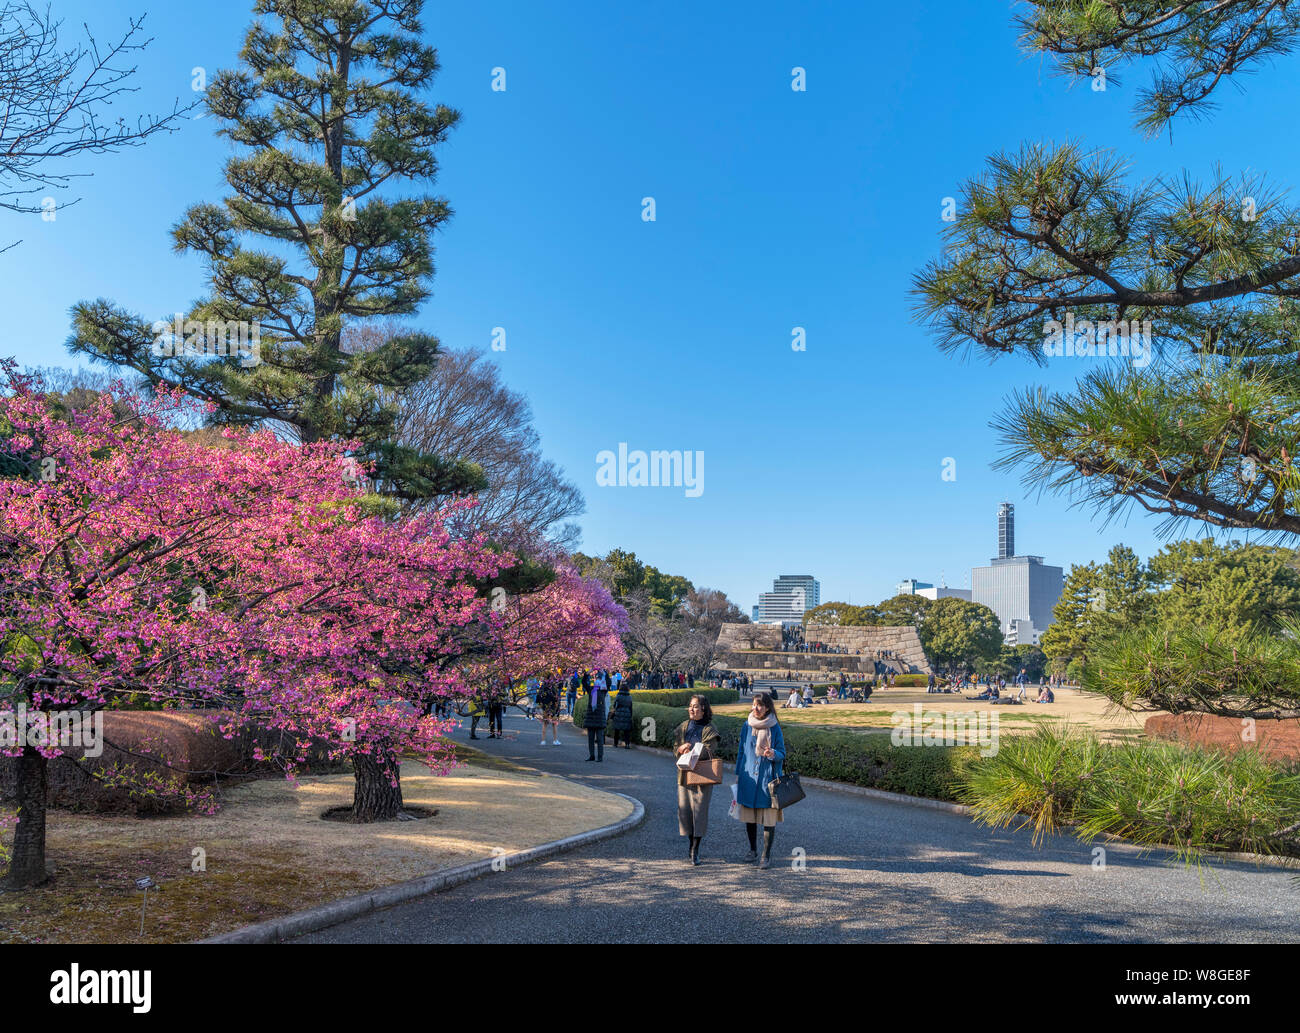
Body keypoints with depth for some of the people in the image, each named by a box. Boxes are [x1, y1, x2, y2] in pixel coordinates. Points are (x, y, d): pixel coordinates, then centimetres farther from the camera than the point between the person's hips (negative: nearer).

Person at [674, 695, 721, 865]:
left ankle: (695, 851, 2)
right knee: (685, 809, 6)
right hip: (684, 774, 4)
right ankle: (692, 845, 24)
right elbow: (676, 748, 7)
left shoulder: (710, 730, -3)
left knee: (699, 810, -5)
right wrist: (681, 748, -16)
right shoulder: (683, 727, 11)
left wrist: (689, 749, -23)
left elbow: (708, 751, -15)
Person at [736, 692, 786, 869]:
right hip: (748, 777, 3)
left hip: (768, 777, -3)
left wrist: (772, 754, -23)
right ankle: (753, 850, 24)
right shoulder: (747, 725, 4)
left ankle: (766, 855, 9)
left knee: (768, 818, -2)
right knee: (749, 816, 7)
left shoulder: (774, 727, -4)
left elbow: (782, 753, 0)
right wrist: (738, 775, 11)